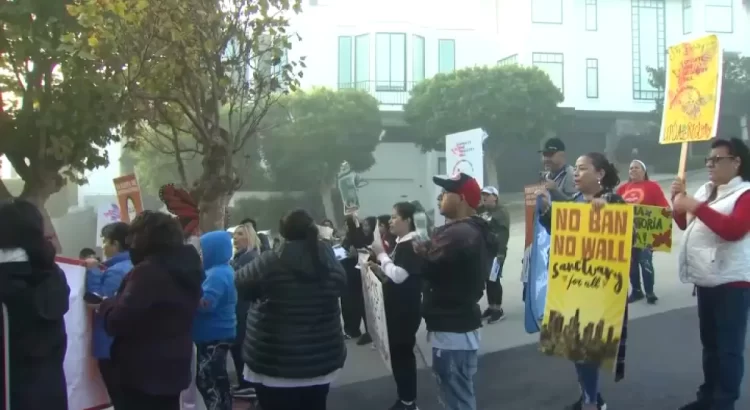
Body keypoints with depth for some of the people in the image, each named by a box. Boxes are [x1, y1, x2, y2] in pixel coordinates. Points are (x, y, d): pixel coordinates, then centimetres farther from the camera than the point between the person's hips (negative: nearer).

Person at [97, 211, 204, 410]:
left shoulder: (148, 271, -21)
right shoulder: (185, 267, 6)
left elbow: (118, 321, -21)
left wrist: (106, 304, -1)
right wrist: (120, 301, 15)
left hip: (142, 372, -8)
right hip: (172, 367, 9)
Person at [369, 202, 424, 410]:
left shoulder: (412, 245, -16)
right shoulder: (399, 243, 13)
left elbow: (399, 275, -24)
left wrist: (381, 254, -17)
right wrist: (378, 269, 5)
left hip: (407, 309, -10)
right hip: (396, 307, 10)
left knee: (403, 353, -4)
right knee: (397, 352, 14)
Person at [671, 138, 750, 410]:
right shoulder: (705, 190, 13)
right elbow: (685, 224, 20)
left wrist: (695, 206, -27)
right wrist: (679, 201, 2)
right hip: (706, 281, 8)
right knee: (709, 342, 15)